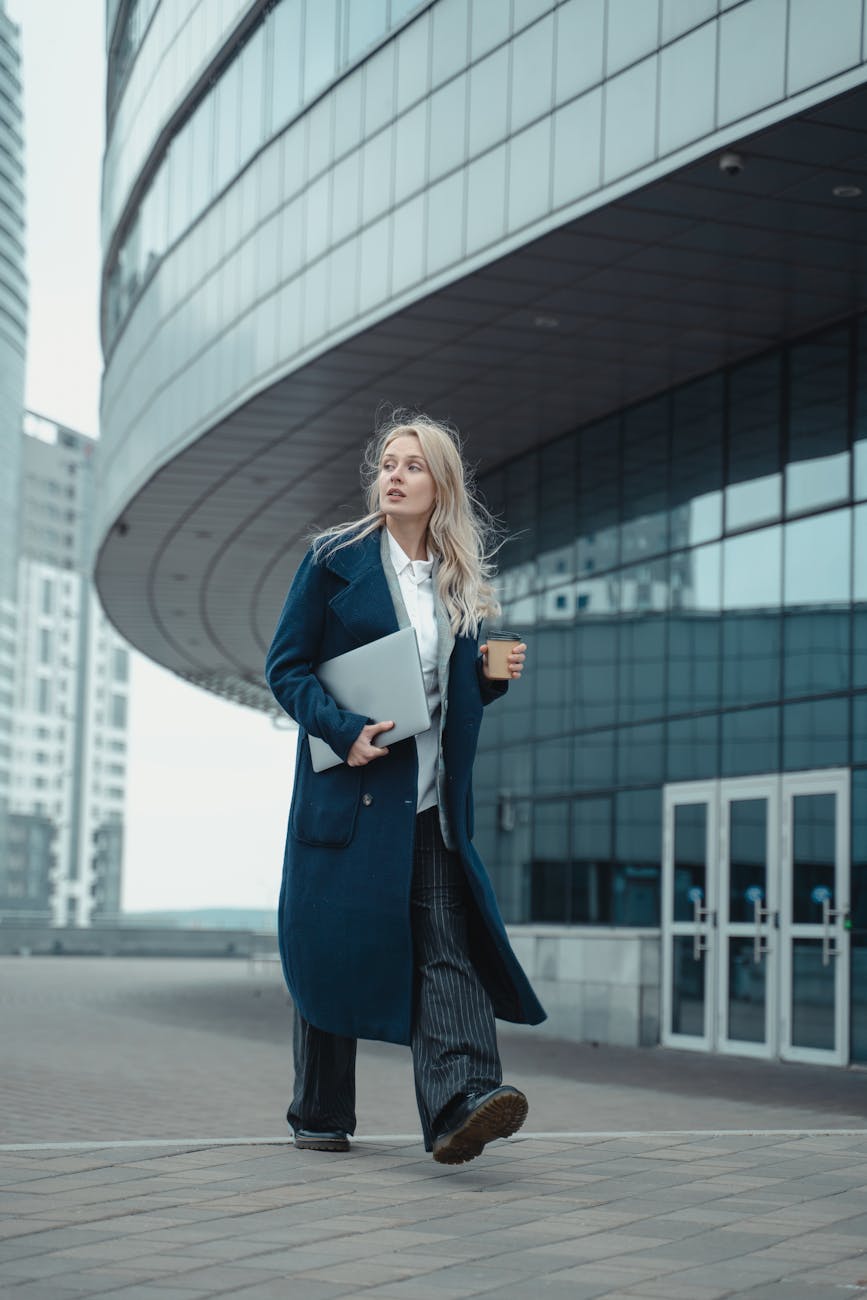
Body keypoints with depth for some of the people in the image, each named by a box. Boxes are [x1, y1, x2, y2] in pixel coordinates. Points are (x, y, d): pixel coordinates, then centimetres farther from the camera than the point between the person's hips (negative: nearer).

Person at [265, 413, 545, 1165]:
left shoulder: (459, 581, 14)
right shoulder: (336, 561, 1)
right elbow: (286, 666, -2)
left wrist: (495, 674, 1)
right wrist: (344, 731, -16)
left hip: (432, 799, 3)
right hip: (351, 789, -3)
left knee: (447, 942, -11)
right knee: (335, 947, 2)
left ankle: (460, 1104, -22)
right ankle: (319, 1114, 15)